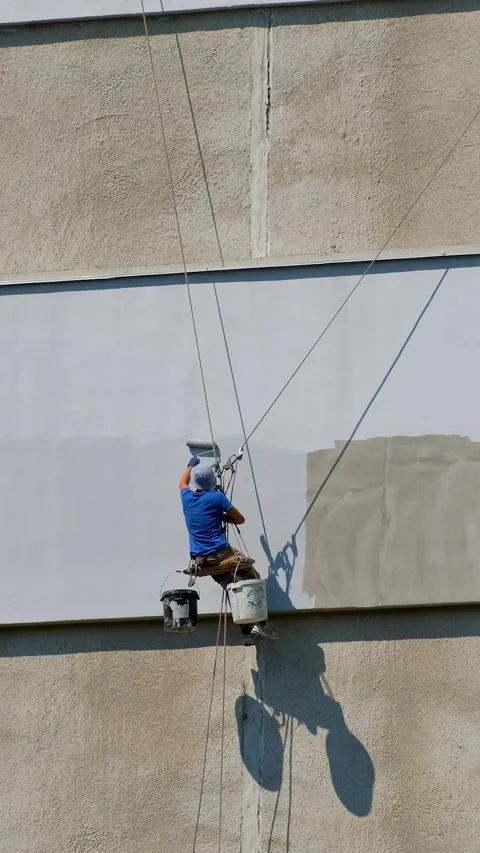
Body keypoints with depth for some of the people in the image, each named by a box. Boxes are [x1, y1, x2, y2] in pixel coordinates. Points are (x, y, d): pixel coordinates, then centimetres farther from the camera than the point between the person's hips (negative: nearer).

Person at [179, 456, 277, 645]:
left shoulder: (187, 497, 9)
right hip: (220, 553, -6)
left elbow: (183, 482, 35)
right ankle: (260, 624, -8)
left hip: (201, 561, 6)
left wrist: (191, 465, 51)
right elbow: (240, 520, 3)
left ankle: (247, 633, 8)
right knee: (253, 579, 6)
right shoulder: (217, 497, -4)